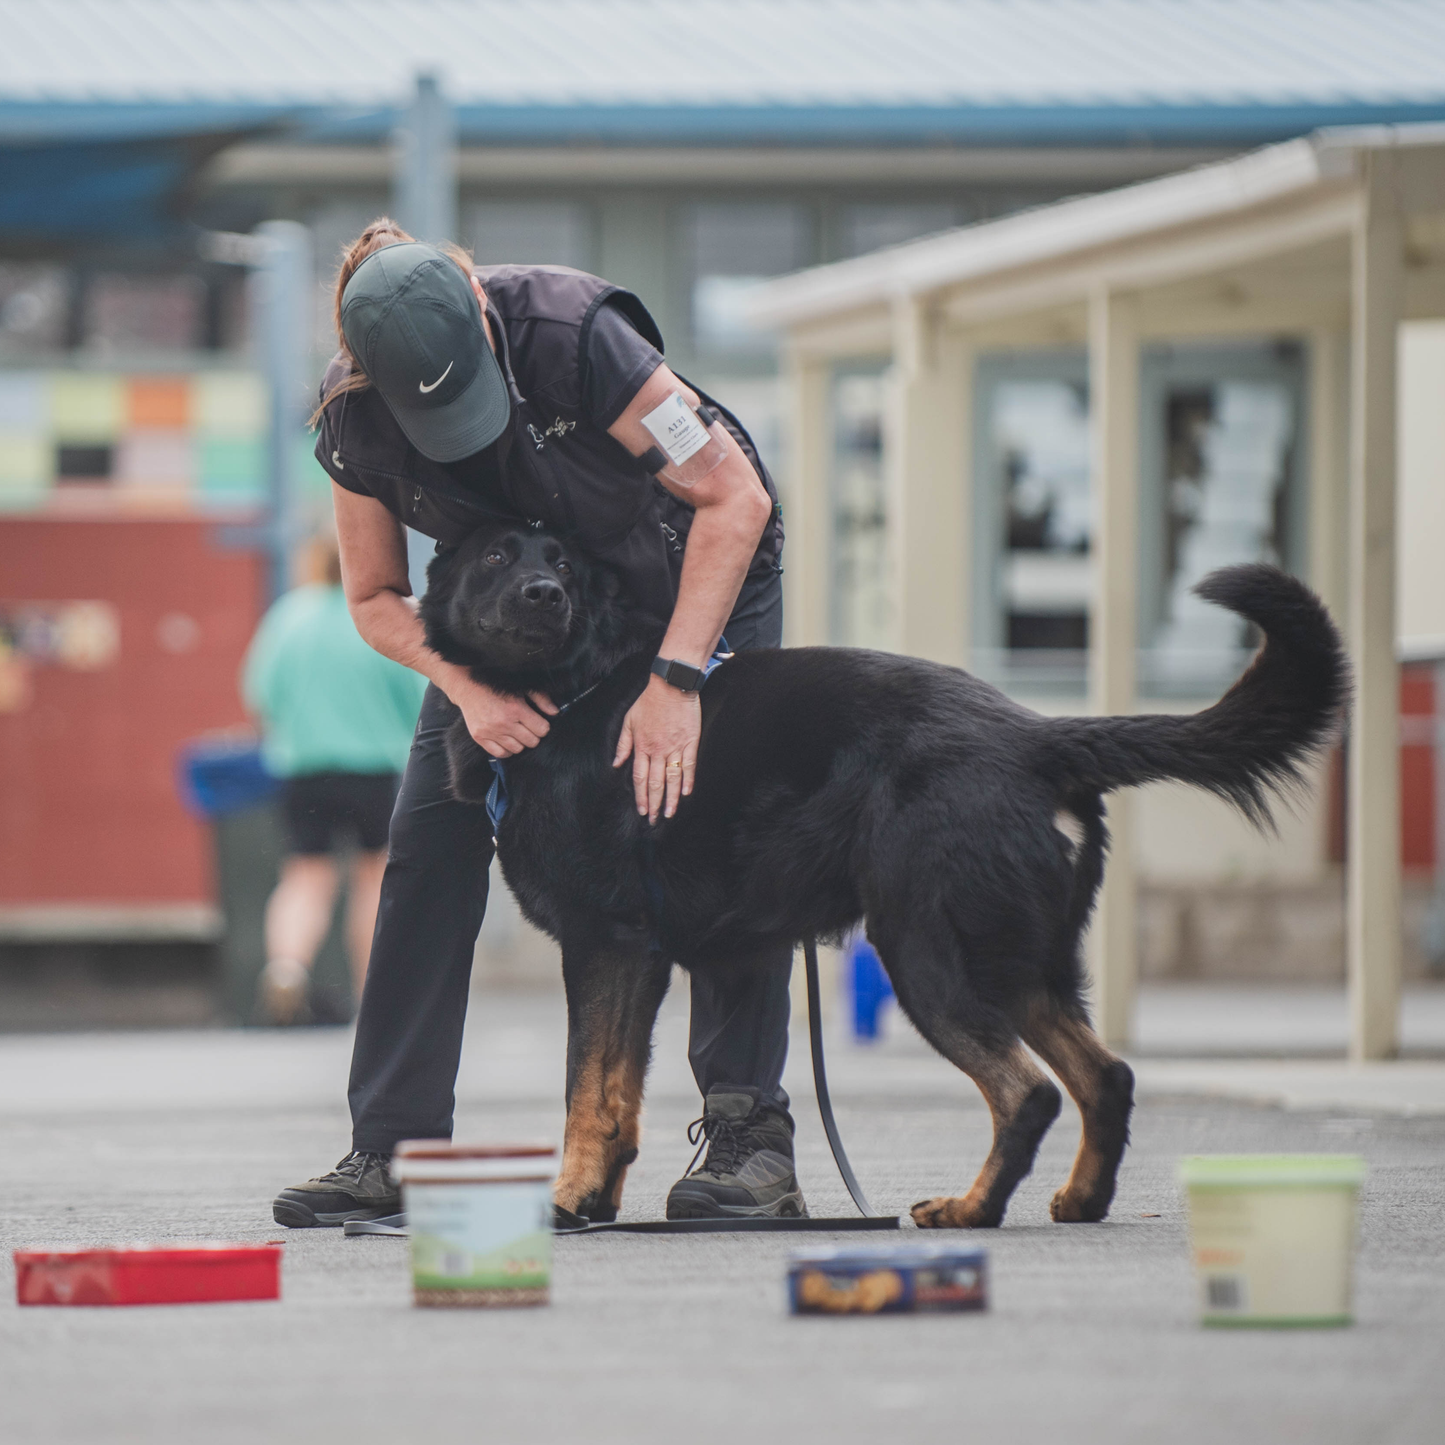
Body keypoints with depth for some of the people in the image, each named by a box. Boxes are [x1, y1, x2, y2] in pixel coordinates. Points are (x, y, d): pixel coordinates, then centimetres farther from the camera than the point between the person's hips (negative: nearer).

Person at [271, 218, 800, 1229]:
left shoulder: (569, 332, -38)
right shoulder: (355, 420, -24)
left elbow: (734, 499, -31)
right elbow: (377, 599, -10)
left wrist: (675, 681, -35)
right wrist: (469, 689, -29)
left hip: (695, 567, -3)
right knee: (433, 839, -8)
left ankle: (750, 1137, -11)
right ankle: (393, 1152, -5)